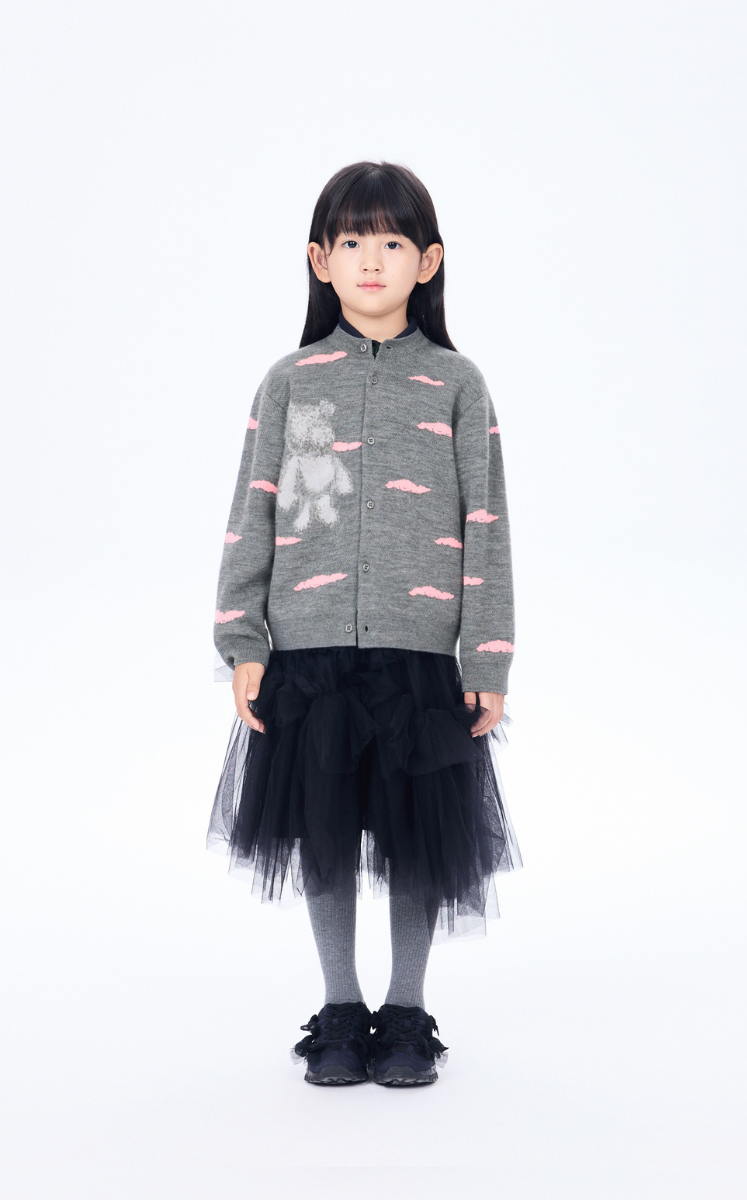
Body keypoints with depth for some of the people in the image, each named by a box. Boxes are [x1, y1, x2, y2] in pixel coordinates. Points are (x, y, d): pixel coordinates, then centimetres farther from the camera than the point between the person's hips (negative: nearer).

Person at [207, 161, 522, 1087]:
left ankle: (407, 1012, 25)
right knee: (324, 836, 8)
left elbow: (486, 529, 2)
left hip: (421, 654, -1)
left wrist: (488, 662, -4)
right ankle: (340, 1011, 25)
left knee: (419, 843, 6)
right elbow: (251, 520, 5)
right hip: (308, 653, 1)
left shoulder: (456, 385, 4)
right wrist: (242, 646, -2)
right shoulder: (289, 383, 7)